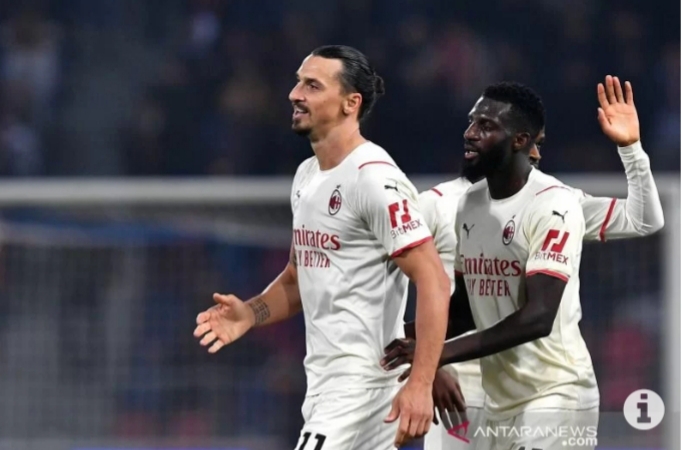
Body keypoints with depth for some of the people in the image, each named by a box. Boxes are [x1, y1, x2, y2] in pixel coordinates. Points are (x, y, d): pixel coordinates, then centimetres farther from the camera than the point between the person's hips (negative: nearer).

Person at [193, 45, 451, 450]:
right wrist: (249, 314, 4)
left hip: (363, 380, -9)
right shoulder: (307, 176, 14)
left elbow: (433, 280, -20)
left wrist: (420, 384, -27)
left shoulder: (376, 178, -15)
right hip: (323, 380, 9)